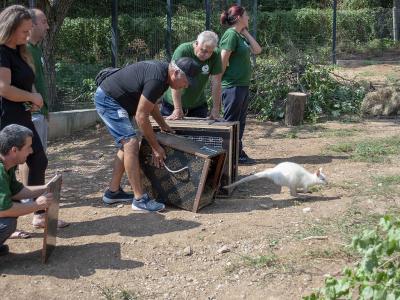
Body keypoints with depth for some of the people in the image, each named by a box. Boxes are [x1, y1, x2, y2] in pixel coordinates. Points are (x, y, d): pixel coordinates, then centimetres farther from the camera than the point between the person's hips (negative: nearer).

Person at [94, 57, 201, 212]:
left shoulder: (163, 70, 4)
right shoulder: (157, 79, -27)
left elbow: (150, 102, 20)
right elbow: (141, 117, -24)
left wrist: (163, 125, 16)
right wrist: (156, 147, -17)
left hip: (111, 99, 11)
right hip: (107, 99, -11)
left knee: (126, 144, 13)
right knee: (131, 143, -18)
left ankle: (113, 192, 20)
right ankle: (139, 199, -16)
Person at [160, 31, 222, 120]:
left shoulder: (215, 55, -13)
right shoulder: (182, 51, -22)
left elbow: (216, 83, -11)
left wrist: (216, 109, -15)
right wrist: (178, 109, -28)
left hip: (198, 105, 3)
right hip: (172, 104, -2)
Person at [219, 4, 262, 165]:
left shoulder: (240, 35, 14)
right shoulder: (231, 34, -14)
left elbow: (257, 50, 10)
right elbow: (223, 61, -18)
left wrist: (245, 32, 7)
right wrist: (220, 81, -11)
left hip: (243, 85, 9)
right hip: (233, 86, -9)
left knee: (240, 122, 14)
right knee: (231, 122, -1)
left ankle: (239, 154, 22)